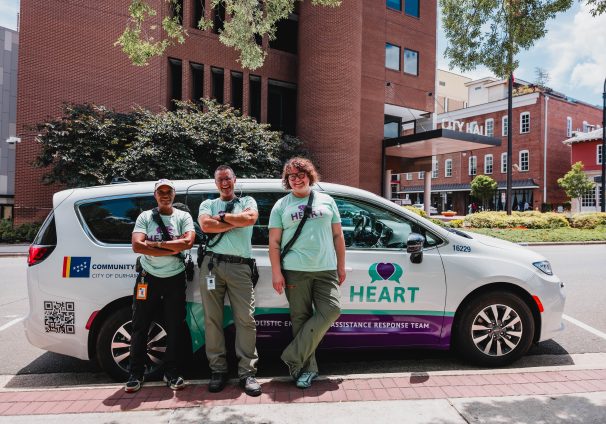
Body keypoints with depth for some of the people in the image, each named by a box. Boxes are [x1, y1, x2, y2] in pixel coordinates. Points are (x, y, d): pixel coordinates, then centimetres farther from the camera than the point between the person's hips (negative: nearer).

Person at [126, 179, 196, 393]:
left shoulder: (183, 217, 2)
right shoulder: (145, 217, 3)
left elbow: (188, 242, -15)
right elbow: (137, 245, -12)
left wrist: (155, 243, -14)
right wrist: (171, 250, -16)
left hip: (175, 279, 0)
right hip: (148, 278, 1)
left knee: (174, 328, 6)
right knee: (140, 327, 6)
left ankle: (172, 373, 20)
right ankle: (136, 374, 21)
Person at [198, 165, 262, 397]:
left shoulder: (247, 201, 17)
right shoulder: (208, 204, 18)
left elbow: (250, 218, -7)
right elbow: (206, 226, -3)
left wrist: (222, 216, 0)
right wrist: (236, 222, -2)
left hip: (240, 266, -1)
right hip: (212, 264, 1)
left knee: (245, 319, -7)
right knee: (212, 319, 3)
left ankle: (247, 372, 0)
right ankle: (218, 370, 13)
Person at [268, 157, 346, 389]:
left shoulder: (326, 201, 13)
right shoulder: (281, 205, 8)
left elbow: (338, 236, 14)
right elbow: (274, 241, 4)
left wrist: (341, 266, 9)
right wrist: (276, 272, -4)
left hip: (326, 269, 2)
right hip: (295, 271, -2)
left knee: (331, 310, -13)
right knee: (301, 318, 1)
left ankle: (293, 358, -2)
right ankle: (308, 367, 15)